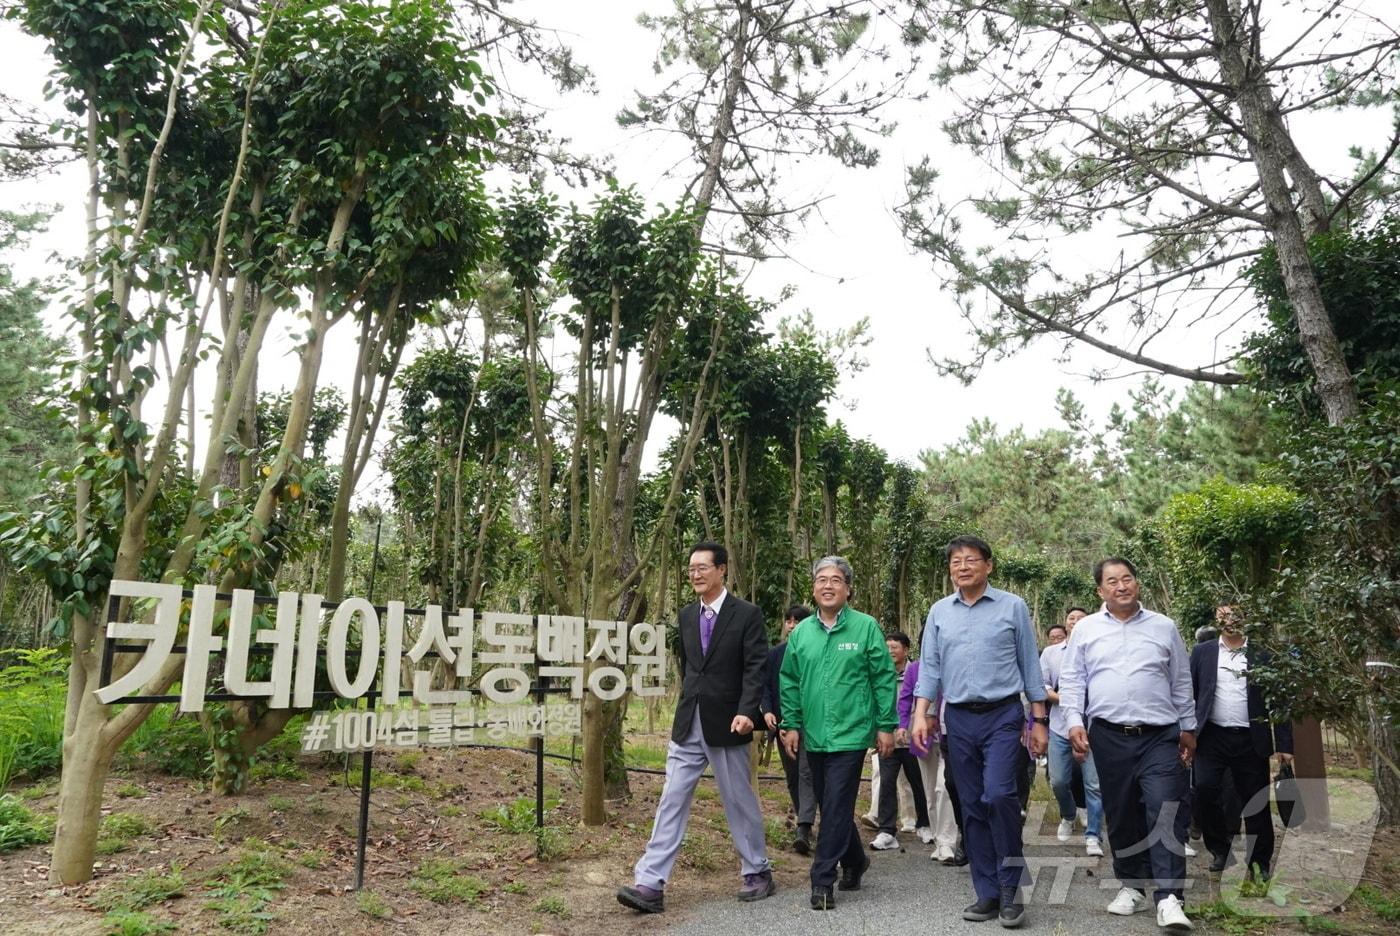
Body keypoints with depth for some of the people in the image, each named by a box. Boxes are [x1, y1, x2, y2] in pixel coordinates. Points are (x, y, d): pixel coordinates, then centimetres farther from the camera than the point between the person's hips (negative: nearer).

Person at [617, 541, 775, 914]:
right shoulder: (687, 615, 10)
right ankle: (650, 884, 3)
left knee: (740, 801, 8)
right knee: (671, 801, 2)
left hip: (726, 724, -5)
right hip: (687, 724, 5)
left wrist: (746, 712, -25)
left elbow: (756, 668, -13)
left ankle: (757, 873, 27)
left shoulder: (747, 614, -8)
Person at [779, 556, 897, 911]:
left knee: (836, 808, -7)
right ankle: (854, 861, 37)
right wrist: (791, 725, 6)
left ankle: (822, 881, 2)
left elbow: (884, 678, -5)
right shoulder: (801, 632, 5)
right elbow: (789, 682, 10)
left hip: (851, 734, -5)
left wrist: (886, 725, -6)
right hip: (815, 736, 5)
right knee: (831, 806, 16)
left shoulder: (865, 626, -6)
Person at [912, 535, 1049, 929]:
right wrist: (921, 714, -3)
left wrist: (1039, 721, 2)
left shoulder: (1012, 606, 0)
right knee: (973, 806, 7)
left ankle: (1011, 887, 1)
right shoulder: (939, 612, 8)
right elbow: (930, 667, 8)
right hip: (959, 719, 3)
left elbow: (1030, 665, 3)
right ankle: (988, 893, 16)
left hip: (1002, 715, -3)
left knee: (998, 795, -17)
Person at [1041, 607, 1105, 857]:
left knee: (1094, 783, -3)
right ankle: (1067, 817, 35)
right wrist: (1060, 698, -10)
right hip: (1060, 726, 3)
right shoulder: (1050, 652, 10)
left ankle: (1093, 836, 6)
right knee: (1058, 780, 8)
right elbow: (1041, 685, 6)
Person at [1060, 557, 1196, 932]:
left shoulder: (1164, 627, 8)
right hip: (1109, 736, 1)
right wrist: (1075, 722, -5)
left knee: (1166, 813, -9)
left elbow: (1182, 683, 13)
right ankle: (1131, 886, 22)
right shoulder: (1085, 629, 6)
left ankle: (1168, 898, -6)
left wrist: (1188, 728, 12)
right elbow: (1071, 681, 5)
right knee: (1120, 815, 8)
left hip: (1160, 736, 0)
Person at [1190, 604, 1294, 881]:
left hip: (1251, 740, 0)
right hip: (1212, 736, 0)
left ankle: (1261, 862, 21)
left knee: (1256, 801, 4)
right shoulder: (1202, 652, 6)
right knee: (1205, 789, -12)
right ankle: (1220, 850, 8)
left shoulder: (1262, 655, 3)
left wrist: (1284, 744, -2)